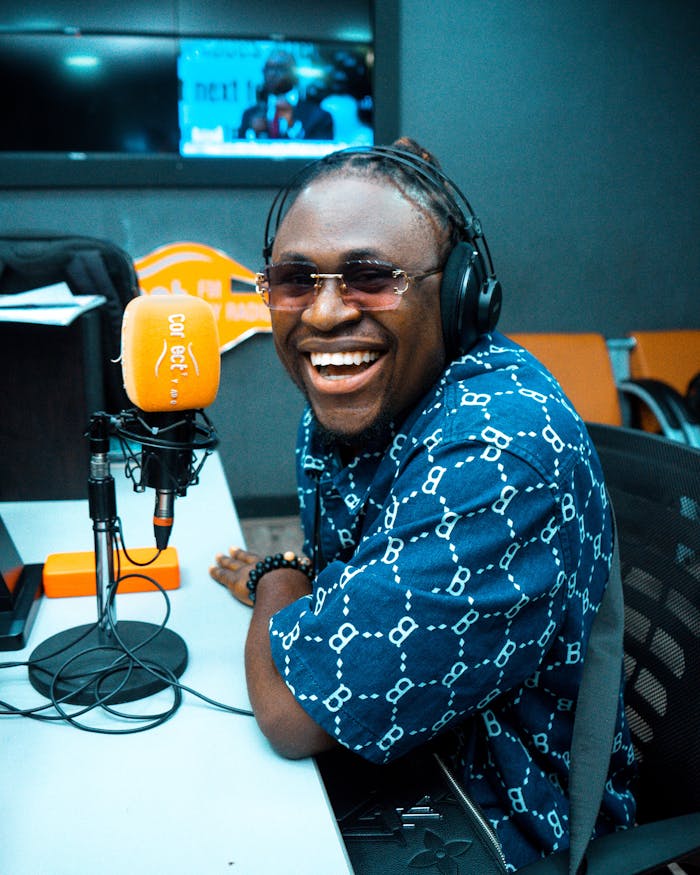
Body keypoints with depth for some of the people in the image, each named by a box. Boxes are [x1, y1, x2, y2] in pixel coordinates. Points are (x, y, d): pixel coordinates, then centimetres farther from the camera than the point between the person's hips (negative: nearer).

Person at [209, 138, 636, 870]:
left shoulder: (501, 453, -32)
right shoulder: (343, 405, -4)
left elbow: (296, 713, -28)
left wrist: (273, 582, -9)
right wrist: (289, 589, -10)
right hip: (382, 762, 7)